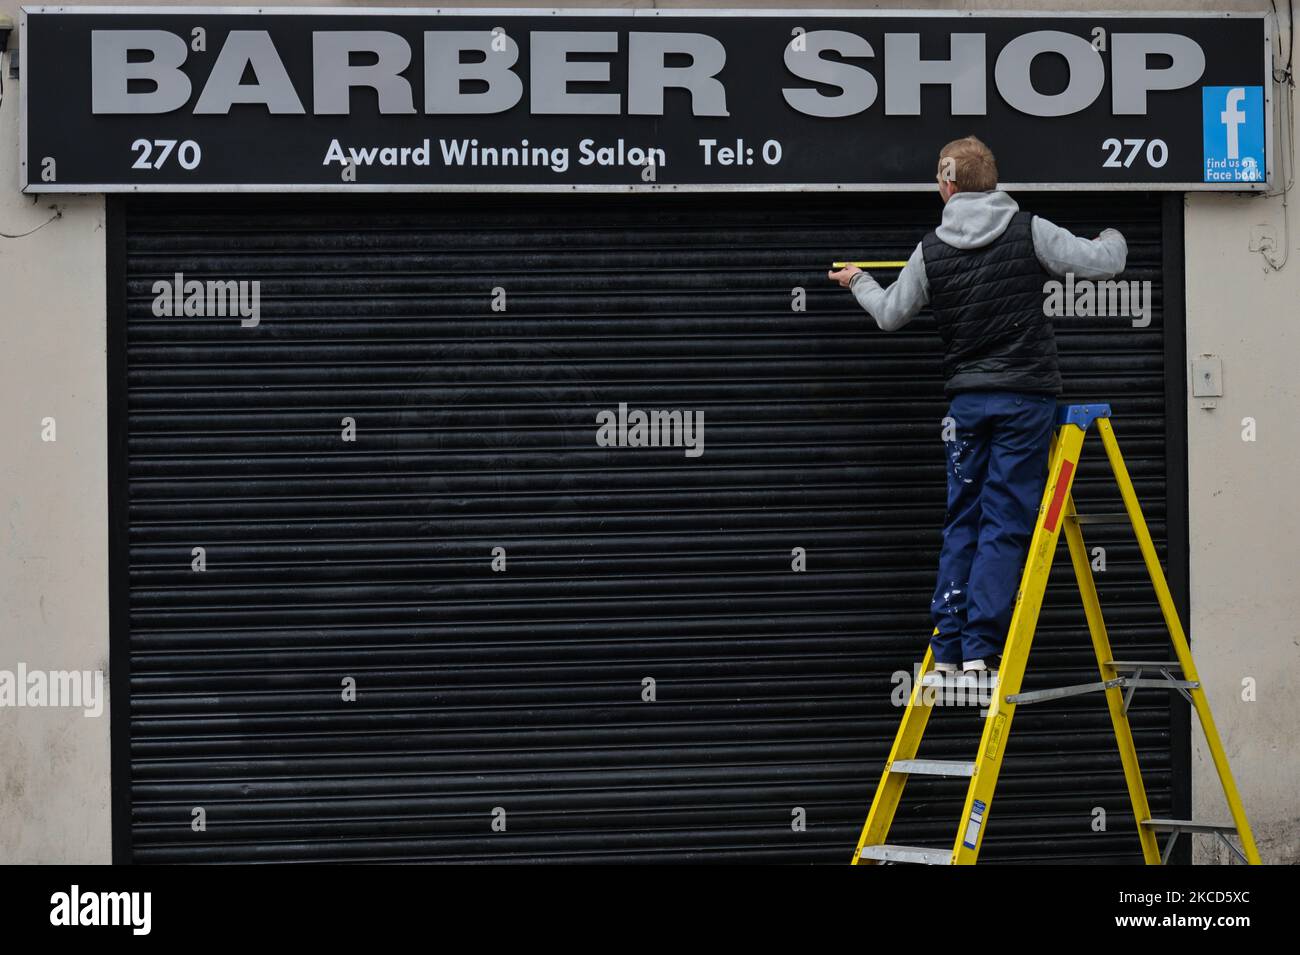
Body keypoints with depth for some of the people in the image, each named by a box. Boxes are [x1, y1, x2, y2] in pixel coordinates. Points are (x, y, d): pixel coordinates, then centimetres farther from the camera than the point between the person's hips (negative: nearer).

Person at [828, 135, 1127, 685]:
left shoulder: (930, 253, 2)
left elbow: (889, 315, 15)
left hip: (966, 401, 3)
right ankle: (980, 650, -9)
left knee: (961, 522, 11)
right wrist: (1113, 240, 19)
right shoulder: (1030, 233, -5)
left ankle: (947, 650, 5)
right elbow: (1104, 262, -6)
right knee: (1005, 524, -3)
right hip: (1026, 397, -2)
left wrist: (858, 282, 37)